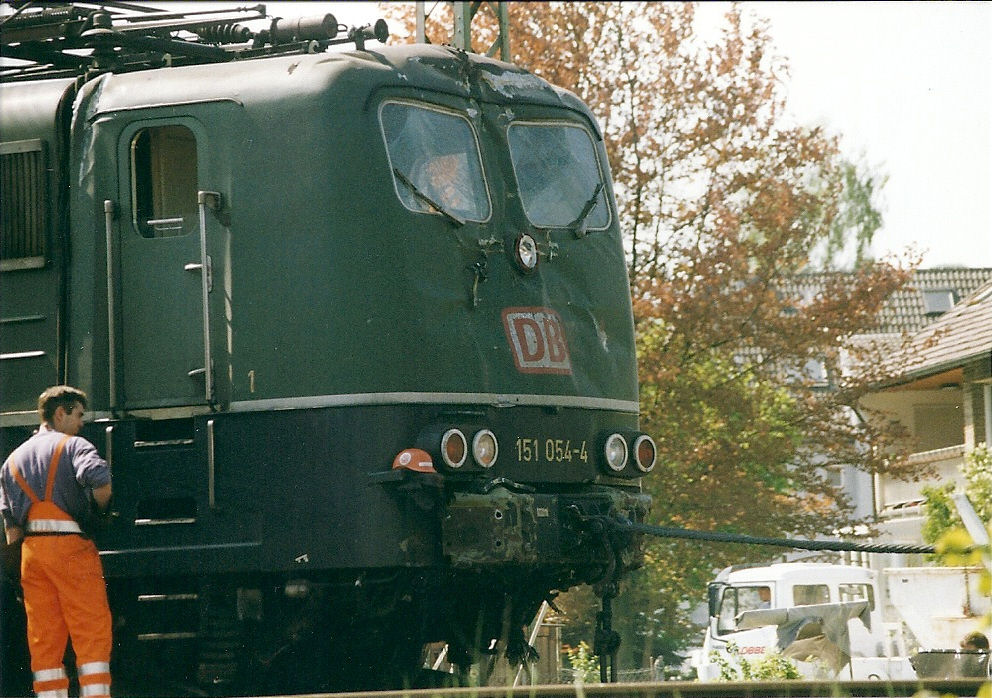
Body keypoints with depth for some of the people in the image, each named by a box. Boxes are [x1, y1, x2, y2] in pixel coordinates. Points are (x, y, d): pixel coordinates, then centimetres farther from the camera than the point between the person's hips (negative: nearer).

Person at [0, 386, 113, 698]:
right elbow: (100, 482, -19)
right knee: (92, 631, -5)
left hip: (31, 549, 6)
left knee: (43, 639, 6)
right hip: (69, 544, -6)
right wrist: (102, 510, 0)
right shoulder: (73, 445, 1)